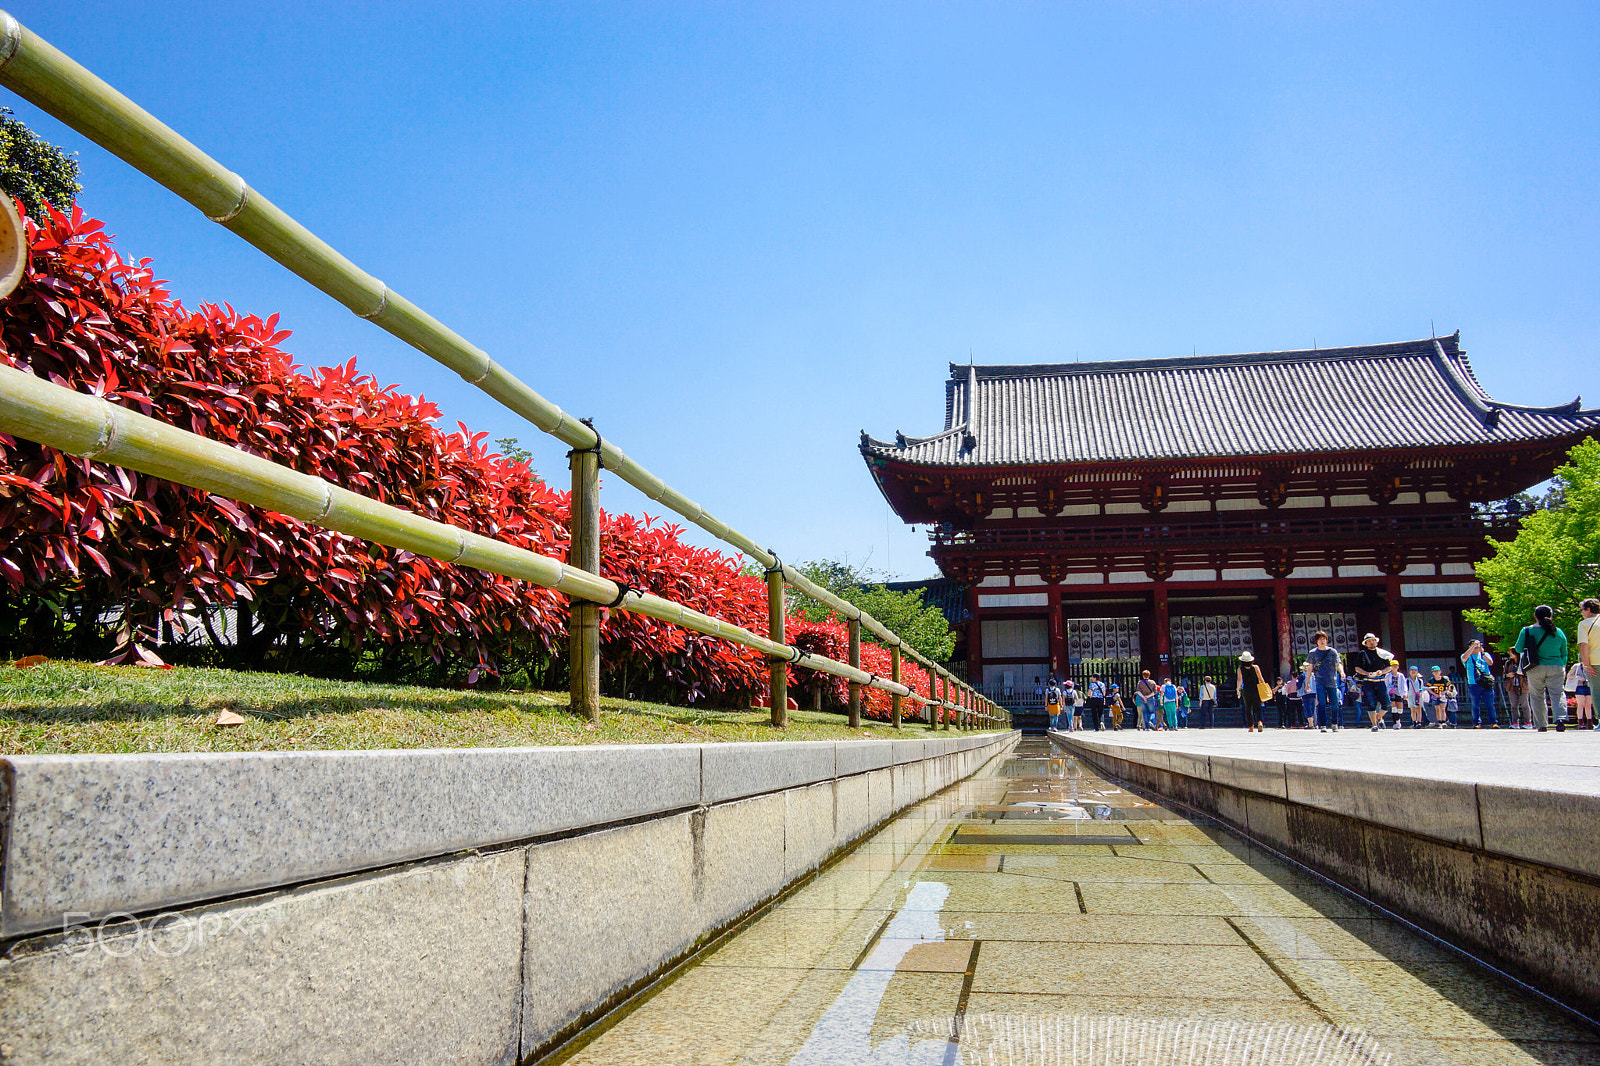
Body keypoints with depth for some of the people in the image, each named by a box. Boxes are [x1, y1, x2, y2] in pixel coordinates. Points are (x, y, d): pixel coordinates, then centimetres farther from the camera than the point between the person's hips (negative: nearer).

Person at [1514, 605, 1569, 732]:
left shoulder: (1527, 631, -3)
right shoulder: (1559, 632, 4)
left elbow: (1518, 649, 3)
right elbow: (1564, 654, 13)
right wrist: (1563, 668, 28)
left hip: (1536, 669, -1)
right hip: (1556, 667, 1)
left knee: (1537, 696, 7)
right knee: (1557, 694, 2)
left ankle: (1542, 725, 6)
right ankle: (1560, 718, -19)